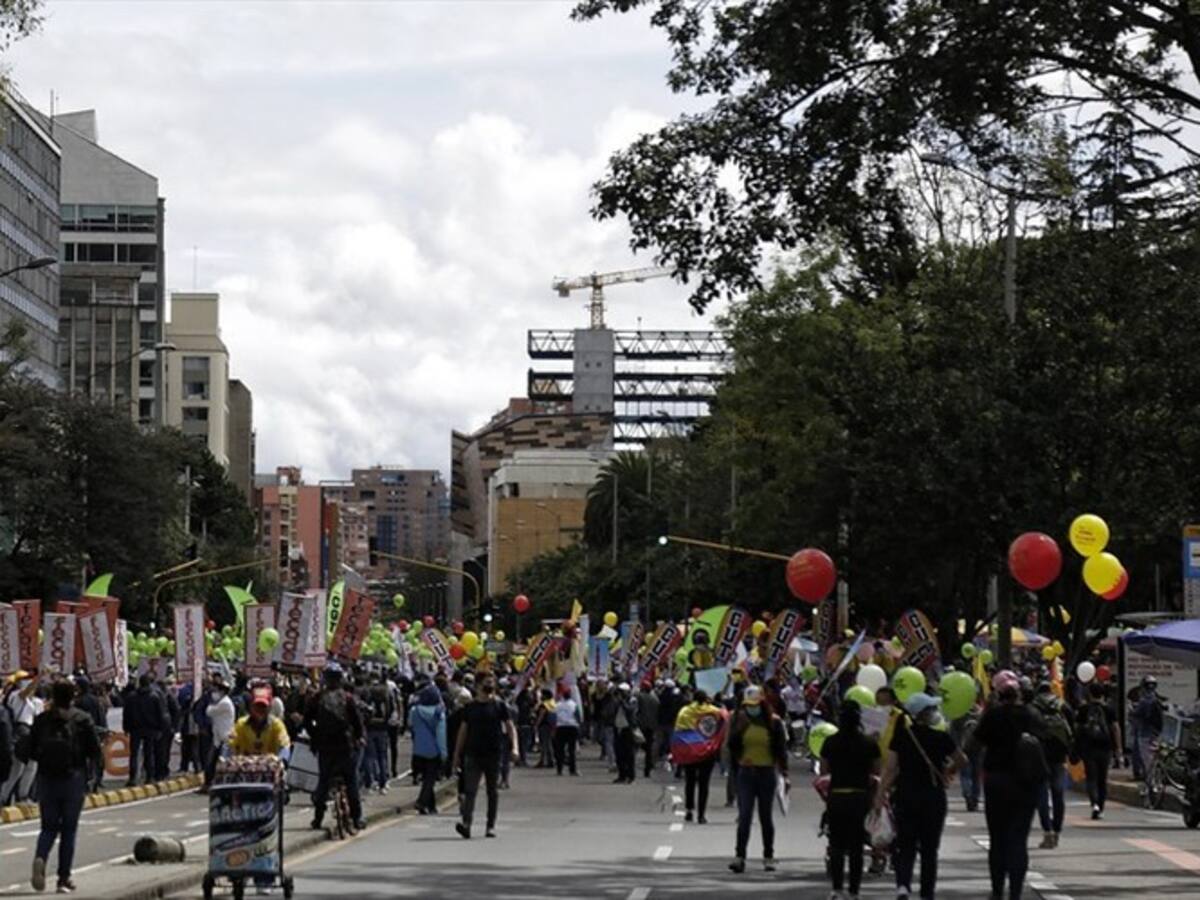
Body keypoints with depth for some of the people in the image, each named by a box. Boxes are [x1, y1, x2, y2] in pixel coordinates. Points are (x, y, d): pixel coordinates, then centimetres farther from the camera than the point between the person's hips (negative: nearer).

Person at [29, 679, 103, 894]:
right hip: (74, 779, -2)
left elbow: (31, 752, 1)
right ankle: (64, 878, 7)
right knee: (68, 829, 8)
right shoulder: (82, 720, -7)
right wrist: (91, 761, 15)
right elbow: (95, 753, -7)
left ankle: (40, 857, -18)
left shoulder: (42, 720, -1)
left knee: (49, 827, 12)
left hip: (46, 779, 2)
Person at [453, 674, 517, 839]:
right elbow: (463, 731, 12)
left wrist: (514, 747, -14)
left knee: (493, 792, 6)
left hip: (494, 755, 0)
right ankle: (466, 823, -20)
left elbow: (510, 727, 2)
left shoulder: (499, 706, 4)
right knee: (470, 790, -11)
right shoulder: (470, 707, 8)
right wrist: (457, 755, 10)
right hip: (473, 754, 0)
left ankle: (491, 826, 13)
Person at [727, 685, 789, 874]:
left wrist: (784, 774, -7)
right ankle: (739, 856, -12)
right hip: (746, 772, 1)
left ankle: (768, 856, 18)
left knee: (766, 817, 9)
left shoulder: (773, 722, -3)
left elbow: (781, 750, -1)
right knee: (744, 816, -8)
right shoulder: (740, 721, 2)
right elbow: (732, 745, 5)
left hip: (767, 773, -1)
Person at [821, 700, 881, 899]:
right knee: (856, 846, 7)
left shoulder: (830, 742, -5)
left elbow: (825, 768, 4)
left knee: (836, 845, 10)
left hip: (836, 795, 0)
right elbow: (876, 770, 2)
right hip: (860, 796, 0)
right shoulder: (869, 744, -6)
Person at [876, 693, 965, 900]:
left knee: (905, 847, 4)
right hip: (933, 797, -1)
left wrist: (880, 793, -4)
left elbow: (891, 768, -7)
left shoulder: (900, 736, -3)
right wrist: (947, 773, 22)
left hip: (905, 796, 1)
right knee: (929, 848, 10)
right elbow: (961, 760, 5)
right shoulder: (940, 738, -7)